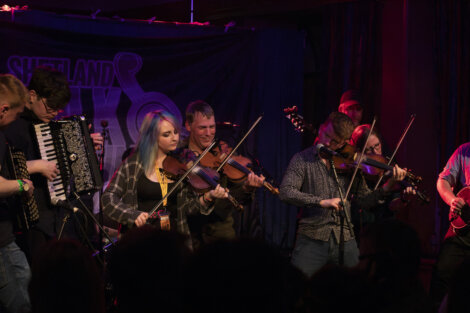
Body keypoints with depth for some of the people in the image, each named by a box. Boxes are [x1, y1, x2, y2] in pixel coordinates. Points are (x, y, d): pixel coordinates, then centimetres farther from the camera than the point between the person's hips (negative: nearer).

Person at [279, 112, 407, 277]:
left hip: (345, 241, 3)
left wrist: (388, 186, -6)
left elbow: (363, 201, 10)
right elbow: (285, 192, -12)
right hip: (312, 239, -3)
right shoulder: (302, 159, 1)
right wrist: (321, 201, -23)